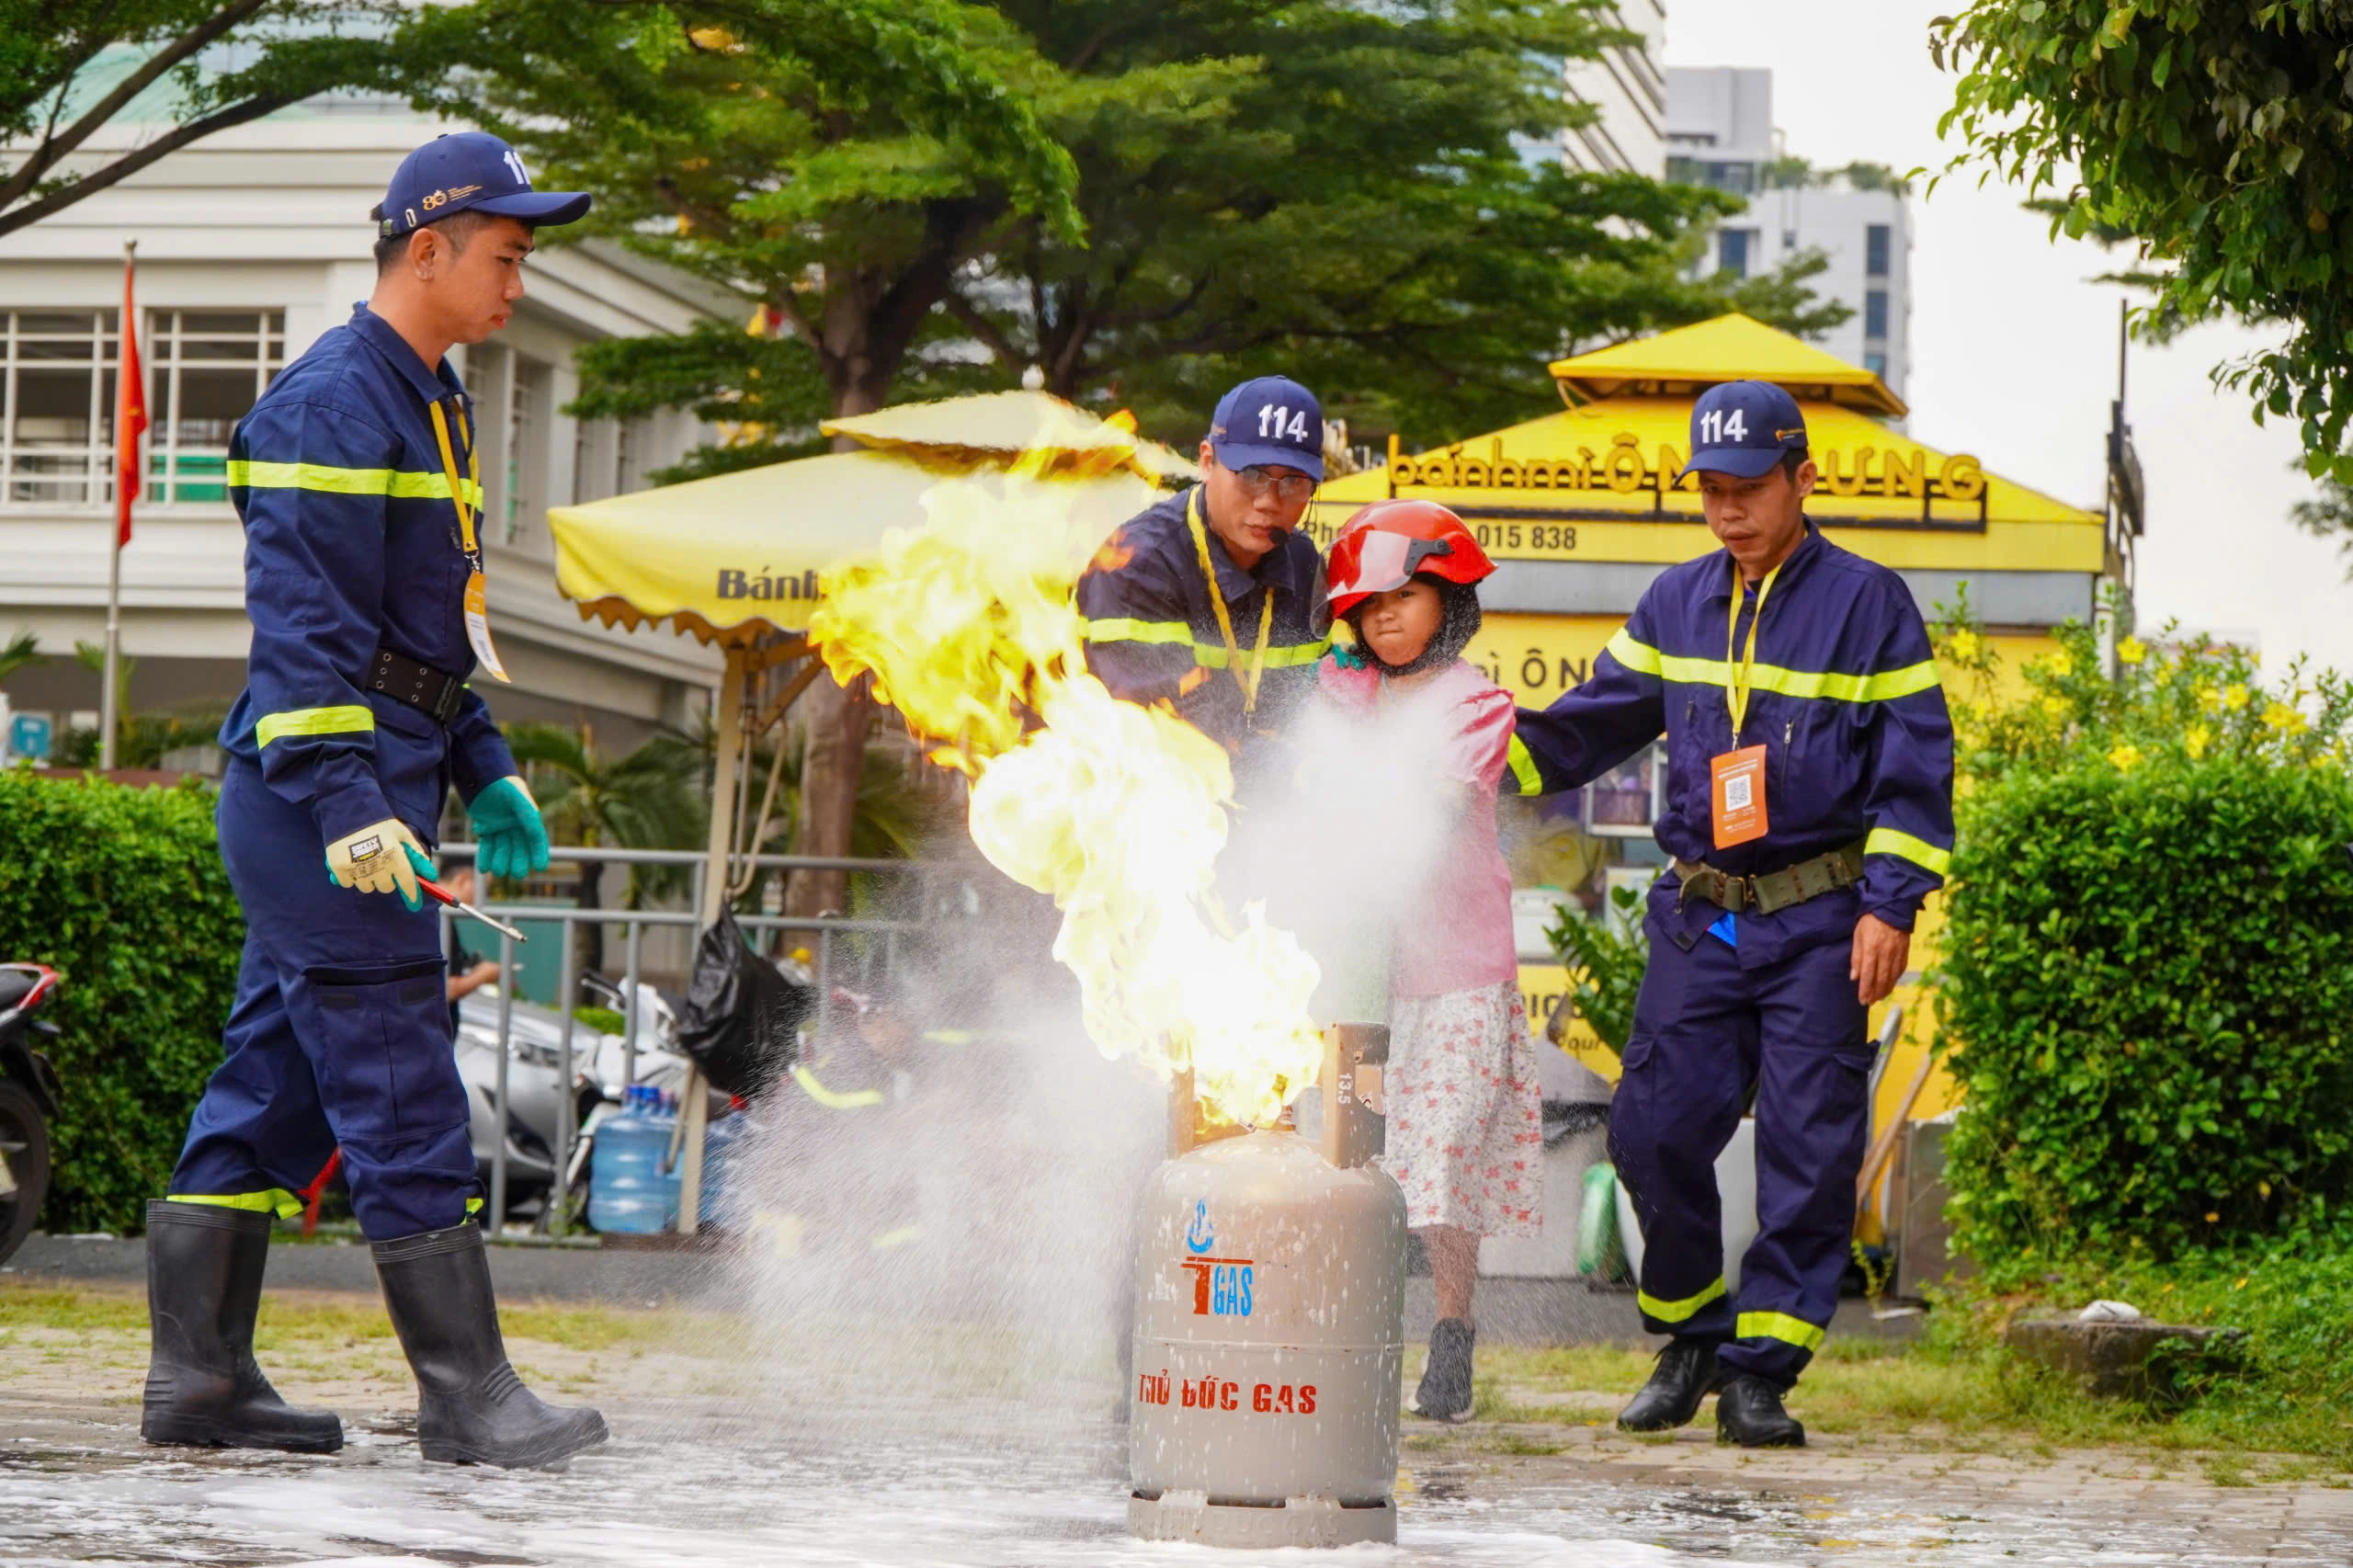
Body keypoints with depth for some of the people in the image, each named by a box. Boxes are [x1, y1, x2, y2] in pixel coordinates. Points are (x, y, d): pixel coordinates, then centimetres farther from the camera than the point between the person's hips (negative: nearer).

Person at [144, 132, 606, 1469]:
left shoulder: (429, 404, 19)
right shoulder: (330, 407, -13)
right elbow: (303, 629, -20)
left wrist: (485, 773, 22)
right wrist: (351, 807, -25)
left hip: (371, 801, 10)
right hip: (321, 801, -10)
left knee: (276, 1087, 10)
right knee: (403, 1100, -8)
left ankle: (198, 1380, 13)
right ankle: (466, 1394, -6)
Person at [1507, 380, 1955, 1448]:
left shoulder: (1867, 603, -2)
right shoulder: (1675, 606, 11)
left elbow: (1913, 767, -3)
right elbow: (1595, 722, 15)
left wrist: (1892, 907, -10)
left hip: (1819, 920, -4)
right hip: (1699, 918, 4)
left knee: (1807, 1150, -4)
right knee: (1655, 1131, -3)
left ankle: (1760, 1372, 3)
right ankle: (1688, 1338, 17)